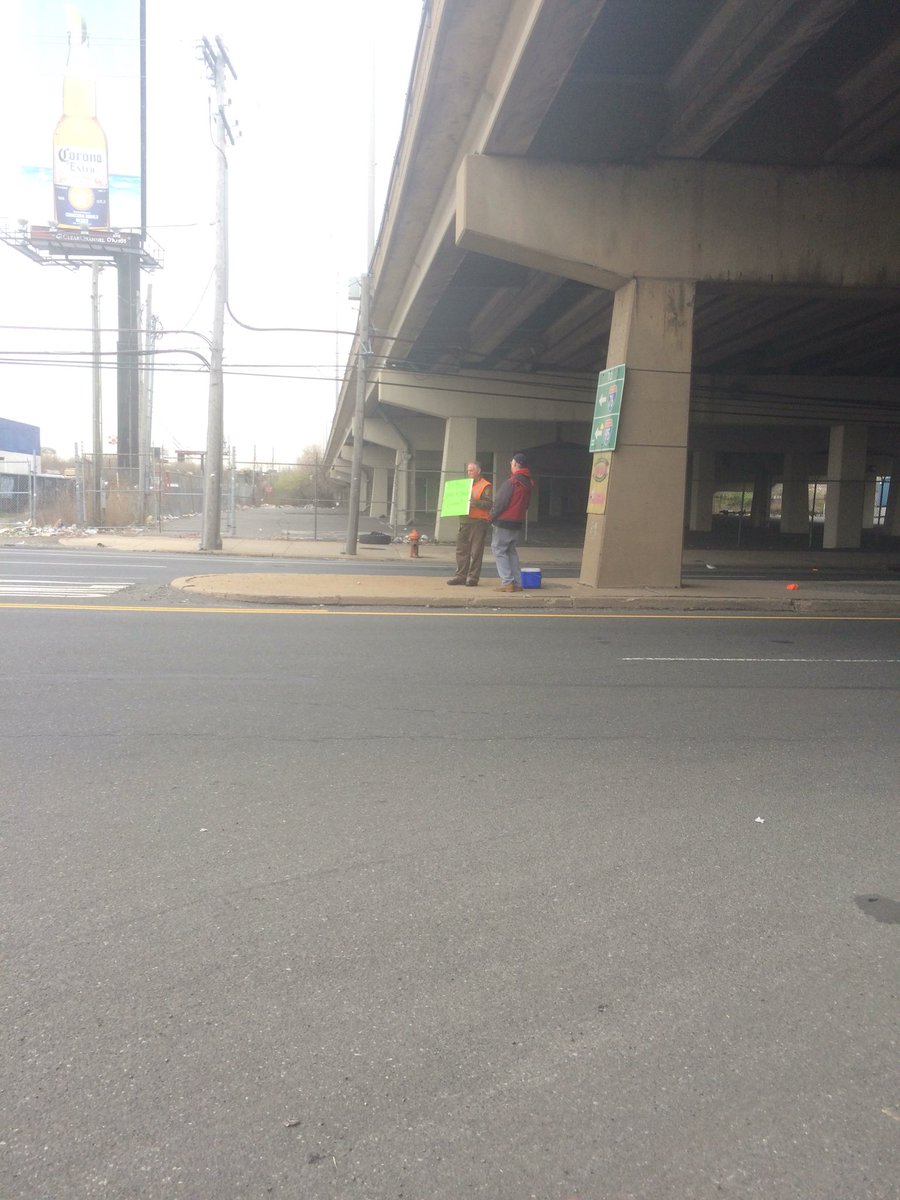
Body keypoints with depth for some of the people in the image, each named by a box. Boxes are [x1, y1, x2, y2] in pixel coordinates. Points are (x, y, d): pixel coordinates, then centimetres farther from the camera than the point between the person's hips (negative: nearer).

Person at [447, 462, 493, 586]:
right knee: (461, 550, 7)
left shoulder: (486, 486, -2)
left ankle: (473, 577, 0)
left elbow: (488, 504, -12)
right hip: (464, 521, 7)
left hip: (478, 522, -7)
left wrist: (475, 502, -25)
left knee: (476, 552, -4)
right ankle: (461, 575, 12)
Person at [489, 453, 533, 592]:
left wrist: (492, 516, -1)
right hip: (518, 522, 8)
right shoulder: (528, 483, 9)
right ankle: (517, 583, 14)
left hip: (504, 521, -8)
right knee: (511, 550, 17)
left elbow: (500, 502, -15)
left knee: (498, 549, -1)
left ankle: (507, 582, -8)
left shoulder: (511, 482, -17)